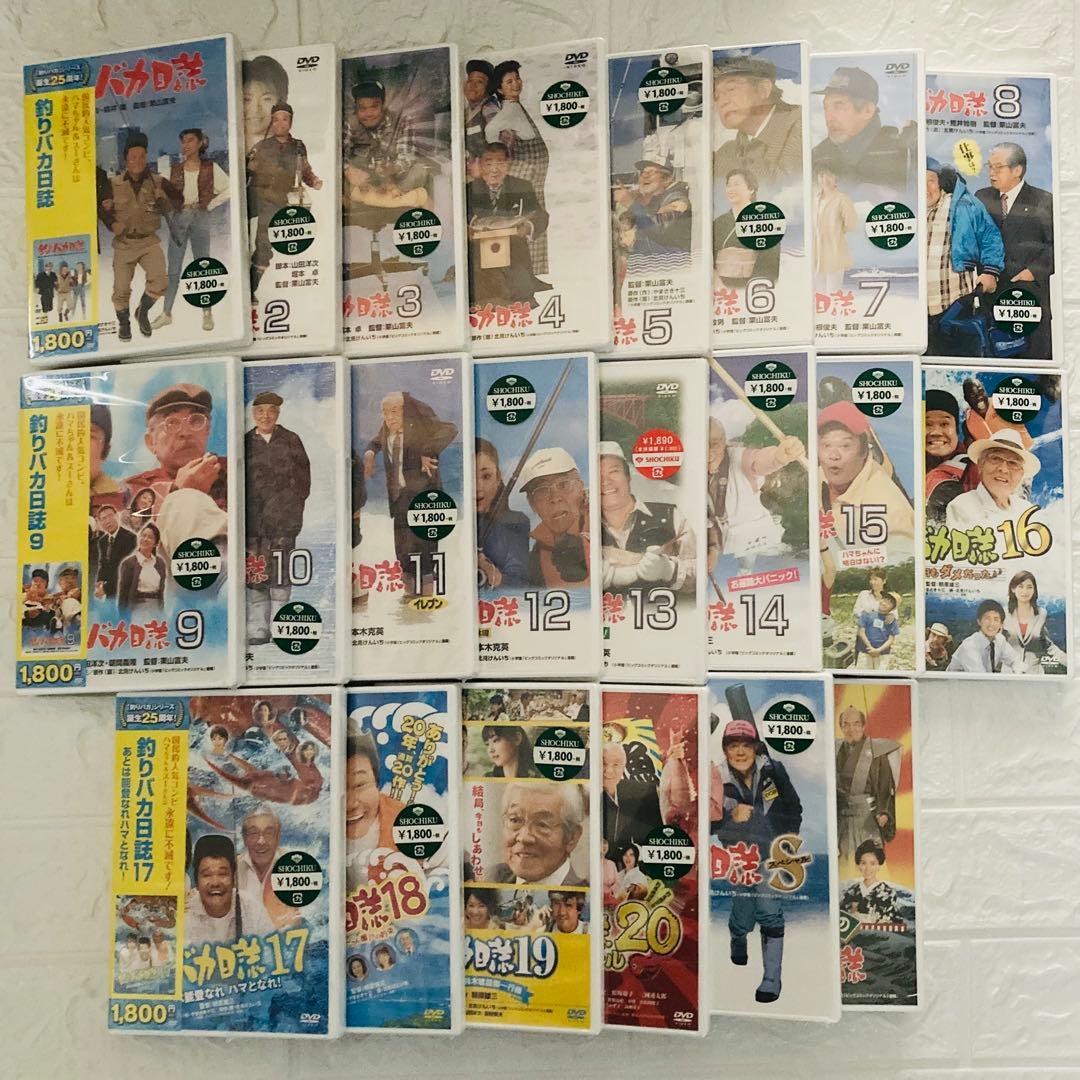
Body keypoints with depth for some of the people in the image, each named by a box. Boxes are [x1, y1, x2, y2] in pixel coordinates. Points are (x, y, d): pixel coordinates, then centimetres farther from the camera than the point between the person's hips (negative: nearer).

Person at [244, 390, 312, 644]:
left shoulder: (291, 440, 10)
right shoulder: (245, 443, 13)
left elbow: (303, 478, 9)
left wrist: (294, 508, 0)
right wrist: (242, 515, 3)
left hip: (283, 519, -1)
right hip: (253, 519, 2)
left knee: (280, 575, -4)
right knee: (255, 573, -1)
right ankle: (258, 630, 6)